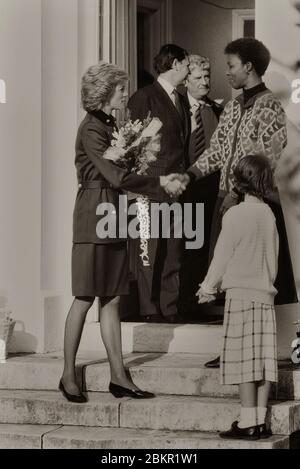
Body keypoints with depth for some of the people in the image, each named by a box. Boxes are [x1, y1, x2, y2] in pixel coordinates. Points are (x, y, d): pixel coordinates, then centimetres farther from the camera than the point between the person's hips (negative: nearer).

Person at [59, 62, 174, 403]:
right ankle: (68, 375, 5)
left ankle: (118, 376, 8)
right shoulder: (91, 128, -13)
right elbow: (115, 176, -19)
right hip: (94, 215, -9)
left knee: (111, 298, 7)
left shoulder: (109, 125, 15)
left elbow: (117, 174, 13)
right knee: (85, 298, -4)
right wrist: (160, 186, -13)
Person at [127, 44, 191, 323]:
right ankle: (150, 309, 1)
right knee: (149, 250, -3)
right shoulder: (144, 98, -5)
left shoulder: (180, 101, 18)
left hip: (176, 185, 7)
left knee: (173, 251, 7)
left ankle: (169, 308, 11)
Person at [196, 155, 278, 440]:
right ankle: (260, 420, 8)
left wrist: (208, 287, 6)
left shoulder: (235, 214, -10)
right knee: (264, 357, 5)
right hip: (265, 293, 6)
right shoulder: (269, 215, 9)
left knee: (244, 357, -5)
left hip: (241, 294, -6)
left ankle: (248, 422, -6)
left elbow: (223, 255, -5)